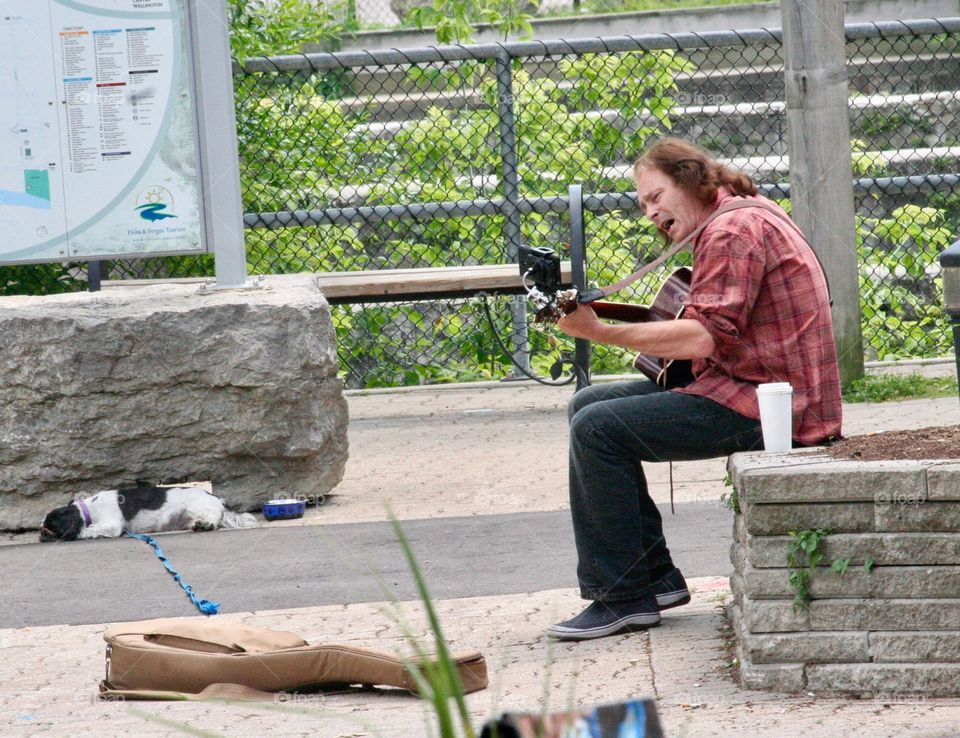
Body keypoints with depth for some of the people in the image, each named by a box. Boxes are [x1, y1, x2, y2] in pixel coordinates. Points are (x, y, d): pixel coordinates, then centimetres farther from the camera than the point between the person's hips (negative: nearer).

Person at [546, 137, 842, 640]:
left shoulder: (734, 229, -14)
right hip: (757, 389, 11)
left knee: (598, 429, -18)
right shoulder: (742, 218, 20)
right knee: (589, 405, 12)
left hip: (767, 404, -11)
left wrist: (599, 331, -26)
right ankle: (655, 576, 9)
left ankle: (625, 597, -13)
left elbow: (703, 335, -25)